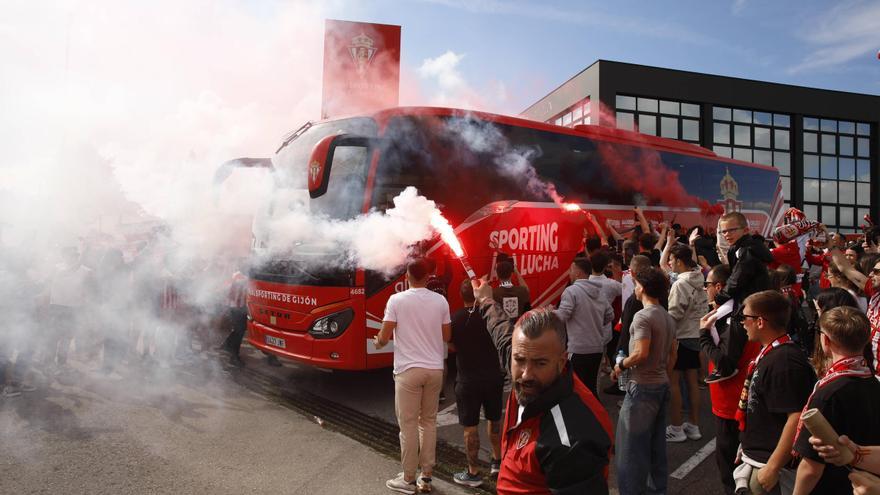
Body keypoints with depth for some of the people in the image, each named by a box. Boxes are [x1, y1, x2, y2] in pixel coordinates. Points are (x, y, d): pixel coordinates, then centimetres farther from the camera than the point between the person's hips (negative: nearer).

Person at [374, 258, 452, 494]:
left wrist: (377, 343, 14)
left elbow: (384, 337, -9)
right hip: (435, 369, 4)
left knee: (408, 424, 6)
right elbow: (447, 336, 9)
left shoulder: (396, 300, -9)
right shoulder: (440, 300, 1)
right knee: (429, 421, 15)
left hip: (408, 370, -4)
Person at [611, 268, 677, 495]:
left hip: (643, 387, -9)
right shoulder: (668, 317, 9)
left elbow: (641, 353, -25)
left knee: (632, 444, 0)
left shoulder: (643, 316, -19)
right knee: (657, 441, 18)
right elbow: (673, 351, 15)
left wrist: (621, 365, -10)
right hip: (662, 385, 9)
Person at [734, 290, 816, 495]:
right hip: (757, 458, 9)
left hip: (772, 463, -9)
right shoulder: (769, 354, 7)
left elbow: (797, 419, -28)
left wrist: (773, 468, -25)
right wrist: (747, 445, 21)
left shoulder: (785, 361, -24)